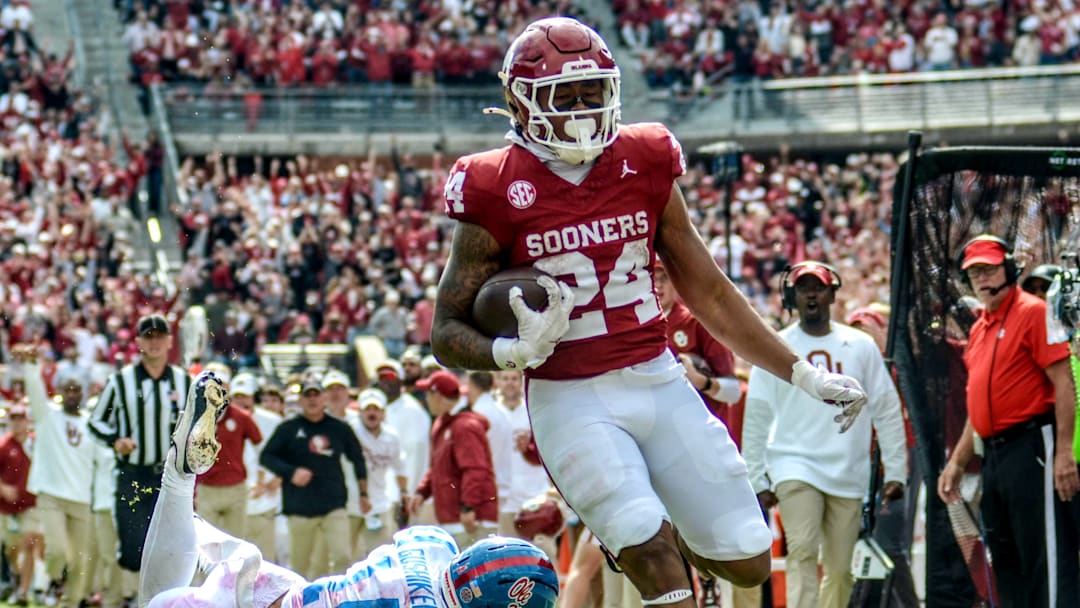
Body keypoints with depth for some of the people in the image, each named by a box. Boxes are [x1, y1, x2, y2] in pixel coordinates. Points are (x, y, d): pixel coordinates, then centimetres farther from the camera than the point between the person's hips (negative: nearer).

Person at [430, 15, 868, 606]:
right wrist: (515, 350, -26)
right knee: (653, 559, -22)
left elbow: (708, 292, 12)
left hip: (660, 381, 4)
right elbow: (447, 334, -4)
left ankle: (655, 537, 32)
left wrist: (805, 375, 12)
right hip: (571, 401, -4)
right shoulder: (497, 196, -8)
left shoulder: (645, 166, 4)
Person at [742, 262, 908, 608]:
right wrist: (757, 481, 3)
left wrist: (895, 471, 4)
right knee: (803, 553, -18)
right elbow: (756, 420, 7)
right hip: (794, 466, -2)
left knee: (840, 567, 4)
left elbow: (887, 411, 8)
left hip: (849, 473, 2)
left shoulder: (861, 346, 7)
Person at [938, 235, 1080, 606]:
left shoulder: (1033, 312, -5)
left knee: (1046, 560, -13)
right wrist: (957, 462, 21)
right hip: (993, 456, 9)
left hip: (1031, 448, -9)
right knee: (1007, 564, 9)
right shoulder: (979, 329, 20)